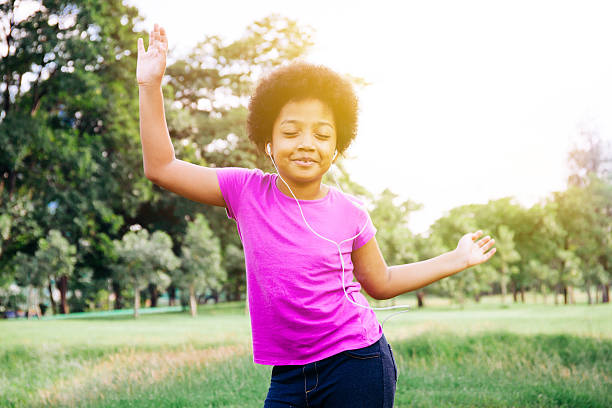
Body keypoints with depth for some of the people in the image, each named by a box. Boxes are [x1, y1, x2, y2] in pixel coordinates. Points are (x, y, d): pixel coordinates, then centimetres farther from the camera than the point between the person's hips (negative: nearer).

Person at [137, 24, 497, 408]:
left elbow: (380, 282, 13)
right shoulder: (247, 191, -4)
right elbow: (161, 167, -3)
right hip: (289, 376, 1)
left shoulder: (349, 213, -3)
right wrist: (151, 86, -7)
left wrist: (454, 260, 12)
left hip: (357, 366, -1)